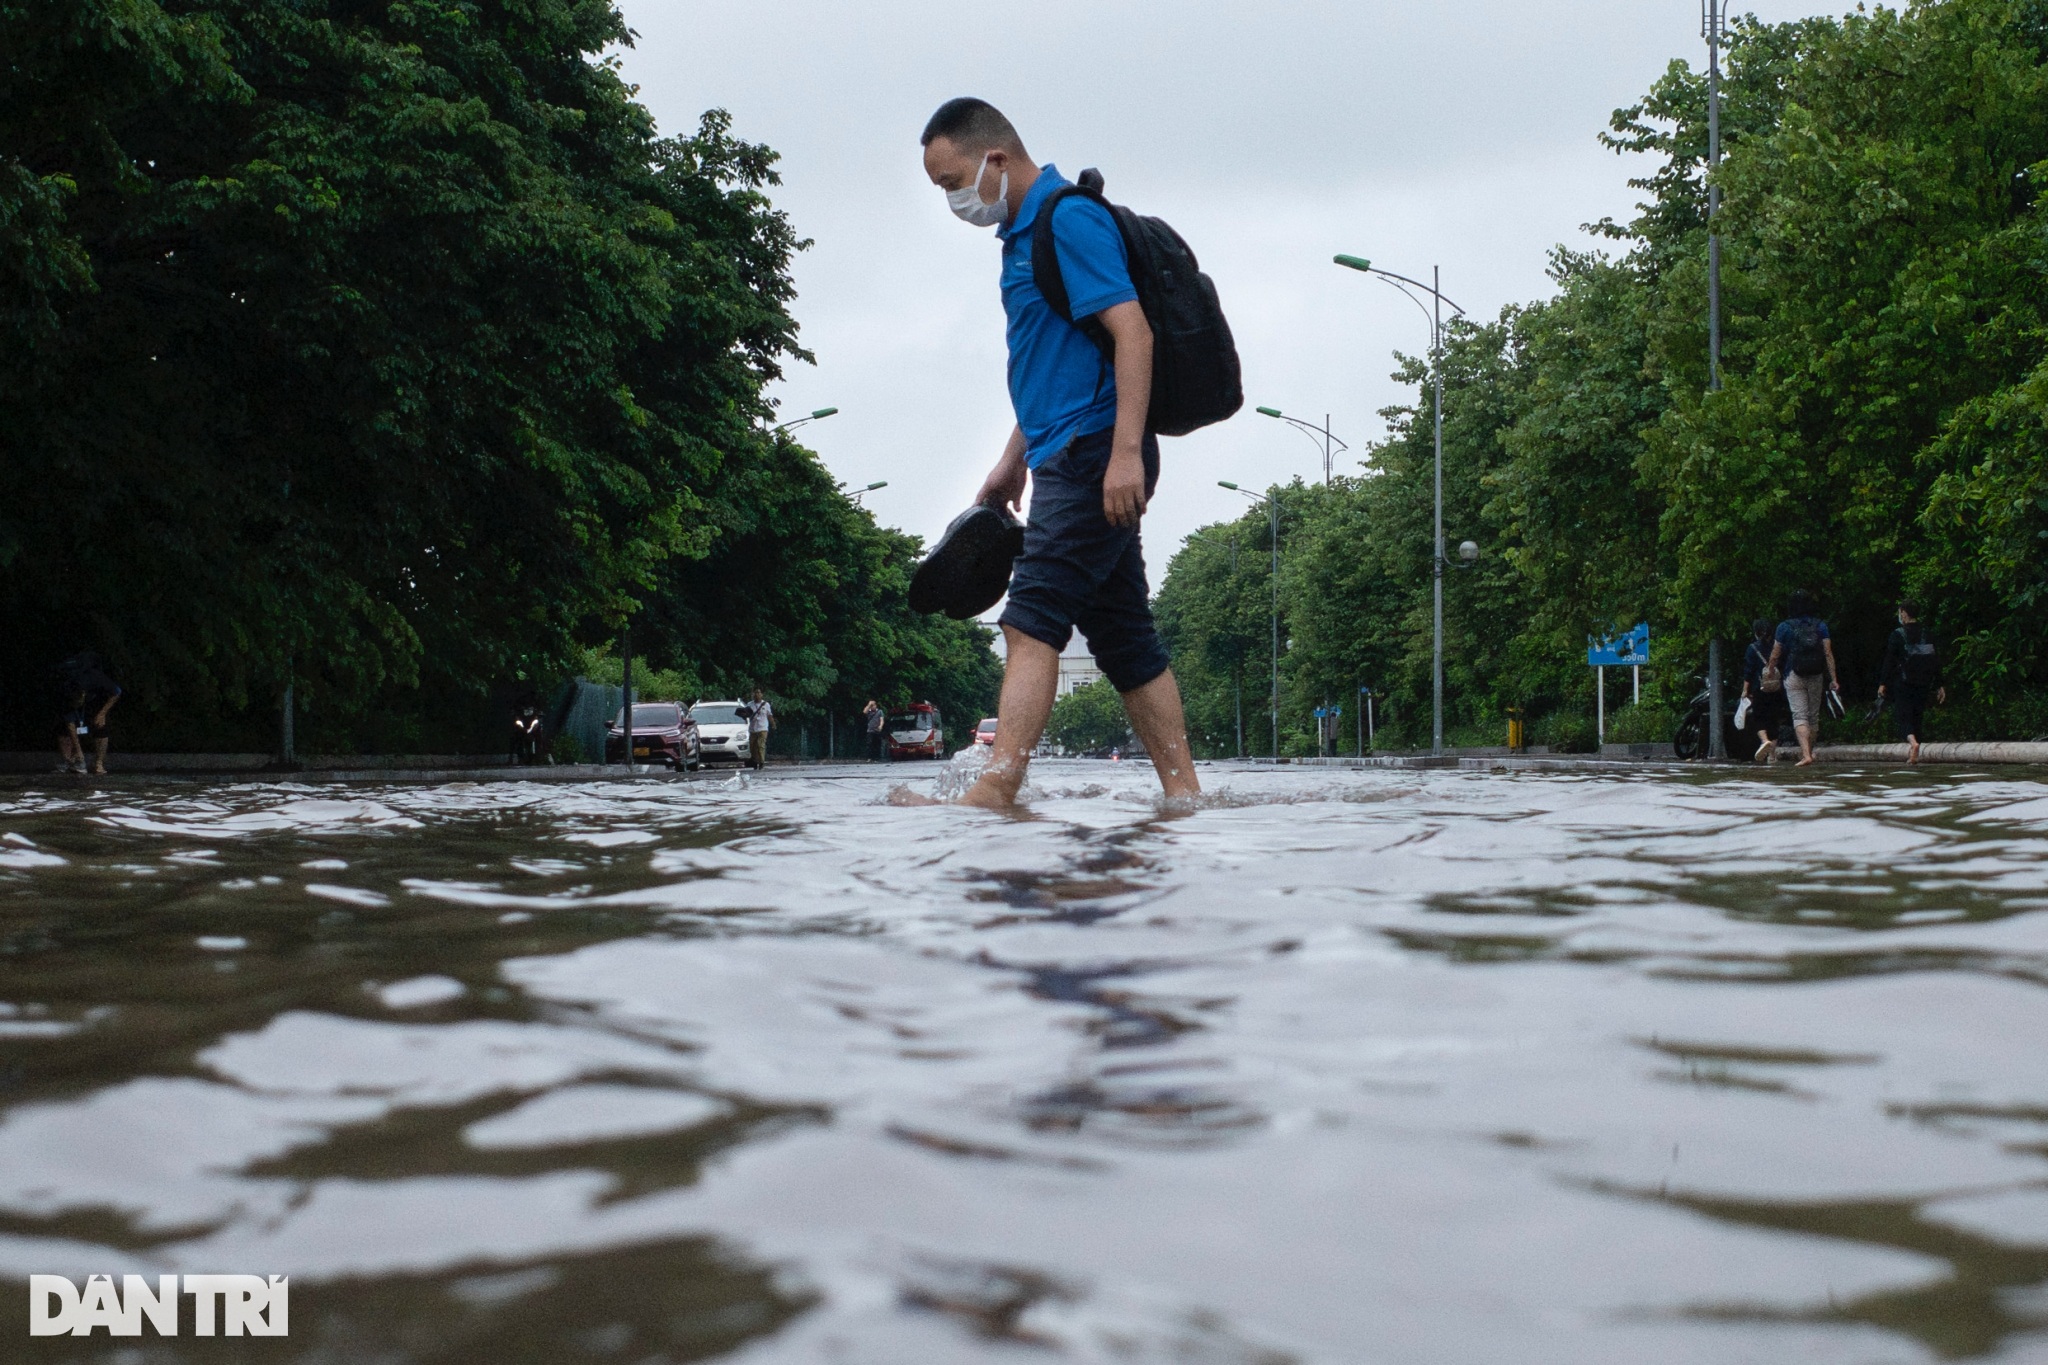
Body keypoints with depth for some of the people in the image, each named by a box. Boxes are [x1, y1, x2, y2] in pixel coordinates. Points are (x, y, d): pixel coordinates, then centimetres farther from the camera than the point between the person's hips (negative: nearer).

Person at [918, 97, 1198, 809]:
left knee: (1032, 620, -17)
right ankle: (1182, 792, 12)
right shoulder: (1026, 233, 20)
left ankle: (994, 791, -24)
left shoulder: (1069, 218, -11)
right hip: (1071, 460, 10)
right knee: (1124, 637, 9)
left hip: (1094, 453, -10)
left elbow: (1133, 331, -20)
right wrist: (1013, 461, 28)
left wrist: (1125, 452, -27)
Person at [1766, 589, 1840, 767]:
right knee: (1813, 715, 14)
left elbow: (1775, 655, 3)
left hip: (1794, 676, -2)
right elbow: (1828, 654, -2)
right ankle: (1807, 751, 24)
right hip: (1816, 677, 2)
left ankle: (1805, 754, -22)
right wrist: (1833, 679, 0)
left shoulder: (1785, 627, -2)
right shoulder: (1820, 626, 2)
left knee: (1799, 716, -7)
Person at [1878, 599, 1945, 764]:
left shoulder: (1898, 635, -7)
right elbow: (1936, 661, 8)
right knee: (1917, 716, 13)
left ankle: (1912, 742, -31)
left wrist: (1882, 683, -4)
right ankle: (1914, 753, 13)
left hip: (1903, 682, -4)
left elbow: (1889, 661, -8)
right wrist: (1939, 686, 12)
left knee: (1903, 715, -4)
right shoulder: (1927, 634, 6)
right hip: (1923, 683, 4)